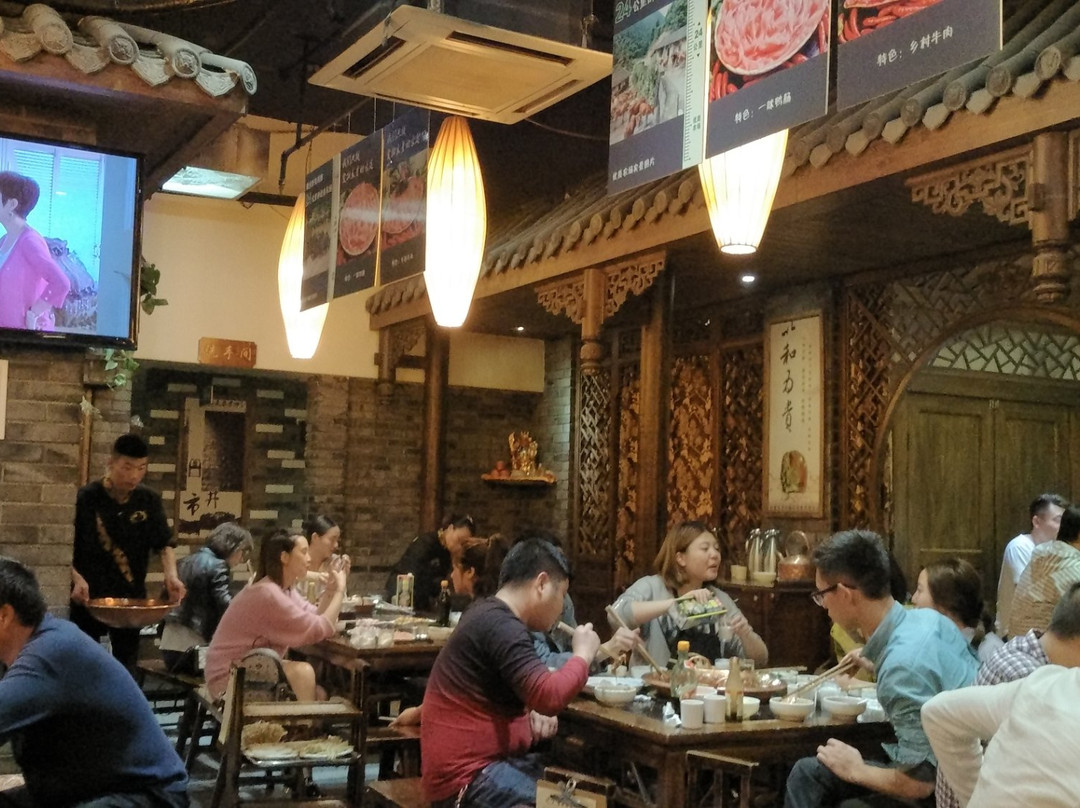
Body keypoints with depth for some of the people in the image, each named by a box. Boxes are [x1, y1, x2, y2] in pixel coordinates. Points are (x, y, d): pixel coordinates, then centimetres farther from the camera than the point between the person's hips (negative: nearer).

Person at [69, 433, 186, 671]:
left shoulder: (149, 500, -1)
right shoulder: (86, 498, -10)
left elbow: (164, 544, 1)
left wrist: (171, 575, -17)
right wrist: (77, 579, -26)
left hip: (132, 597, 3)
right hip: (89, 597, -2)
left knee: (126, 667, 10)